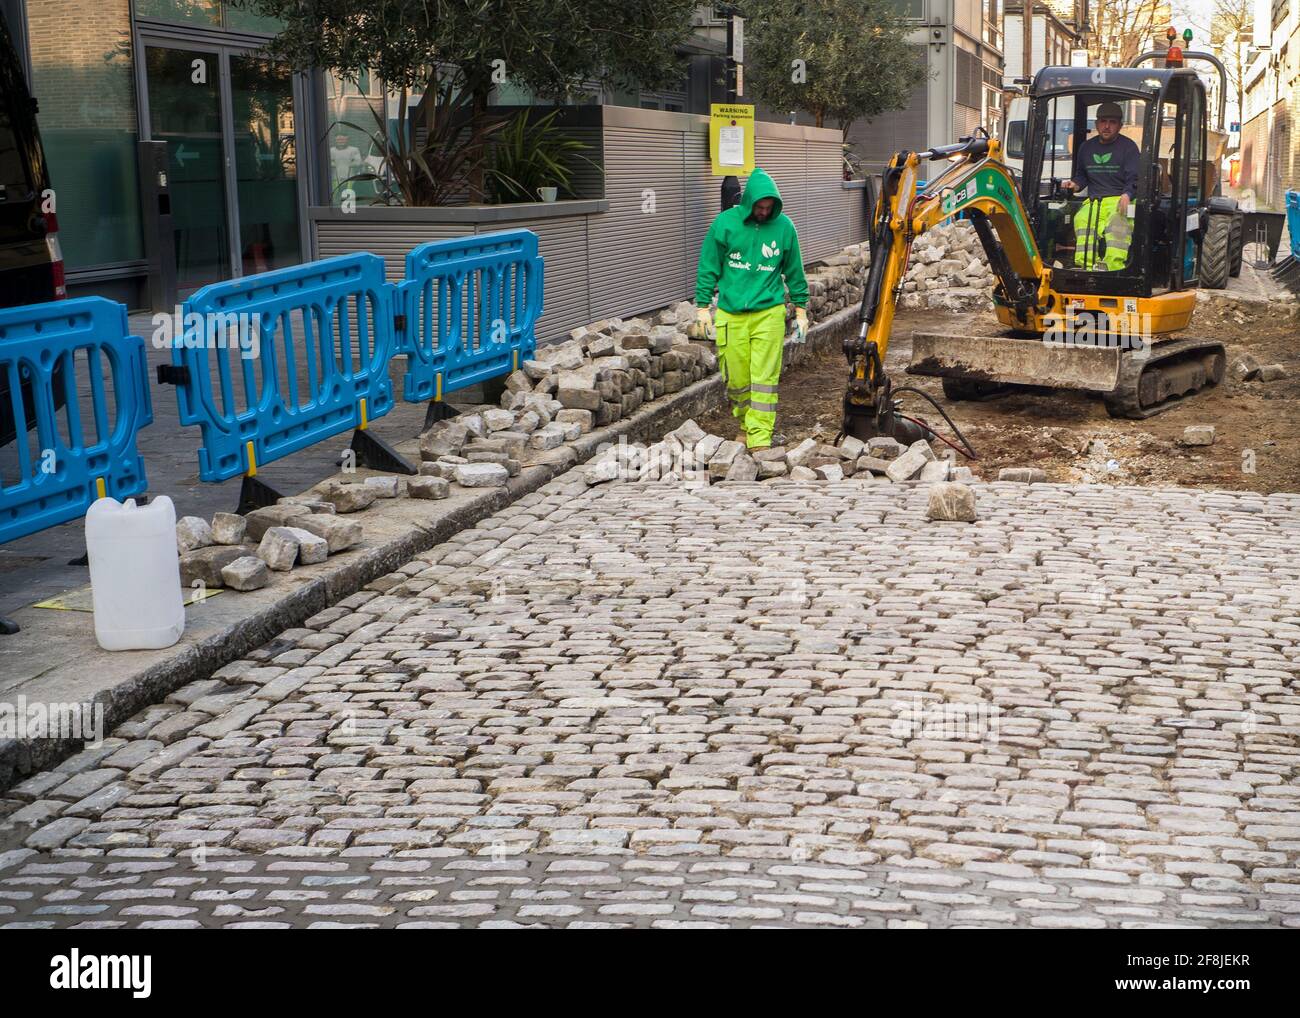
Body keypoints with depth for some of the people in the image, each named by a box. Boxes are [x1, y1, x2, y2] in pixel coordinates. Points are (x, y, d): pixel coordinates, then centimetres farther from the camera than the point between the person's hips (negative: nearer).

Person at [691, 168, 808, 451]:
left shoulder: (783, 226, 0)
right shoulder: (725, 223, -4)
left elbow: (794, 271, 11)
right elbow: (708, 267, 3)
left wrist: (801, 309, 14)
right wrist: (703, 307, 1)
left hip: (769, 311, 0)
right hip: (731, 313, 0)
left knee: (765, 377, -6)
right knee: (736, 379, 5)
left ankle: (760, 435, -3)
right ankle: (746, 422, 28)